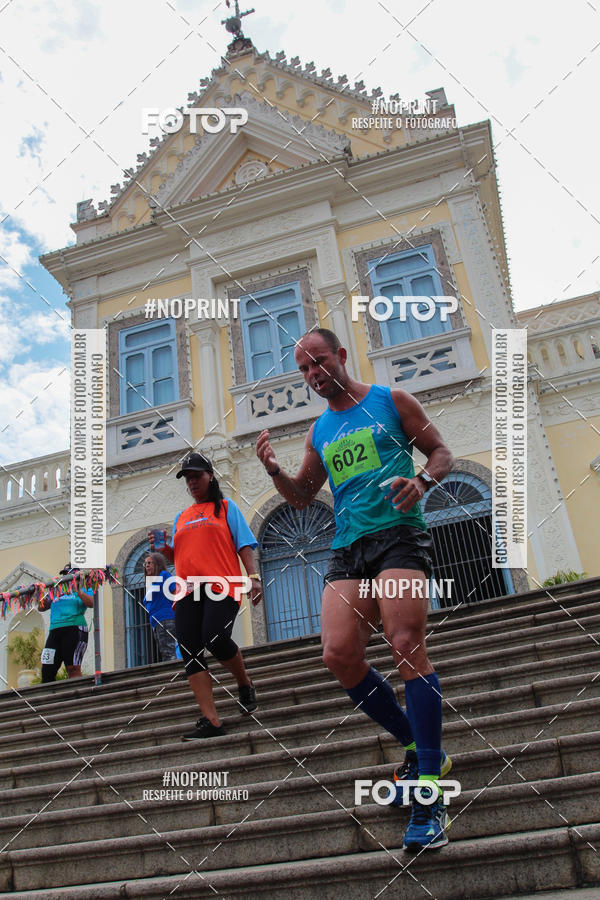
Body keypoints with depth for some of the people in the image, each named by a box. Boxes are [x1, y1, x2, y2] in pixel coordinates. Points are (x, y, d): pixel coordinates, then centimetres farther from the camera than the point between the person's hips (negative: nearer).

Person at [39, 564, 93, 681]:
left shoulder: (83, 589, 11)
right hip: (54, 631, 6)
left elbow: (91, 603, -8)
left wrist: (77, 590, -13)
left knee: (73, 669, -14)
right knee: (47, 671, 1)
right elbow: (42, 607, 20)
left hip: (74, 629, -5)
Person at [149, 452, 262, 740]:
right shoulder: (181, 518, 26)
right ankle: (210, 720, -8)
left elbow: (244, 544, 6)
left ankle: (245, 684, 6)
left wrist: (253, 577, -8)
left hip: (221, 585, -5)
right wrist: (163, 549, 6)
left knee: (215, 639, -24)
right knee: (190, 652, -8)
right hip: (187, 590, 5)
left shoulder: (225, 507, 14)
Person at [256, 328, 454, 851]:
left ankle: (430, 794, -11)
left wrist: (422, 482, -12)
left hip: (399, 534, -5)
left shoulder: (391, 401, 8)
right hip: (348, 548, 5)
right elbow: (303, 496, 26)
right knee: (339, 655, -11)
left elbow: (441, 452, 10)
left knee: (406, 646, -19)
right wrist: (275, 471, 6)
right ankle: (418, 747, 11)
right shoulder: (319, 431, 21)